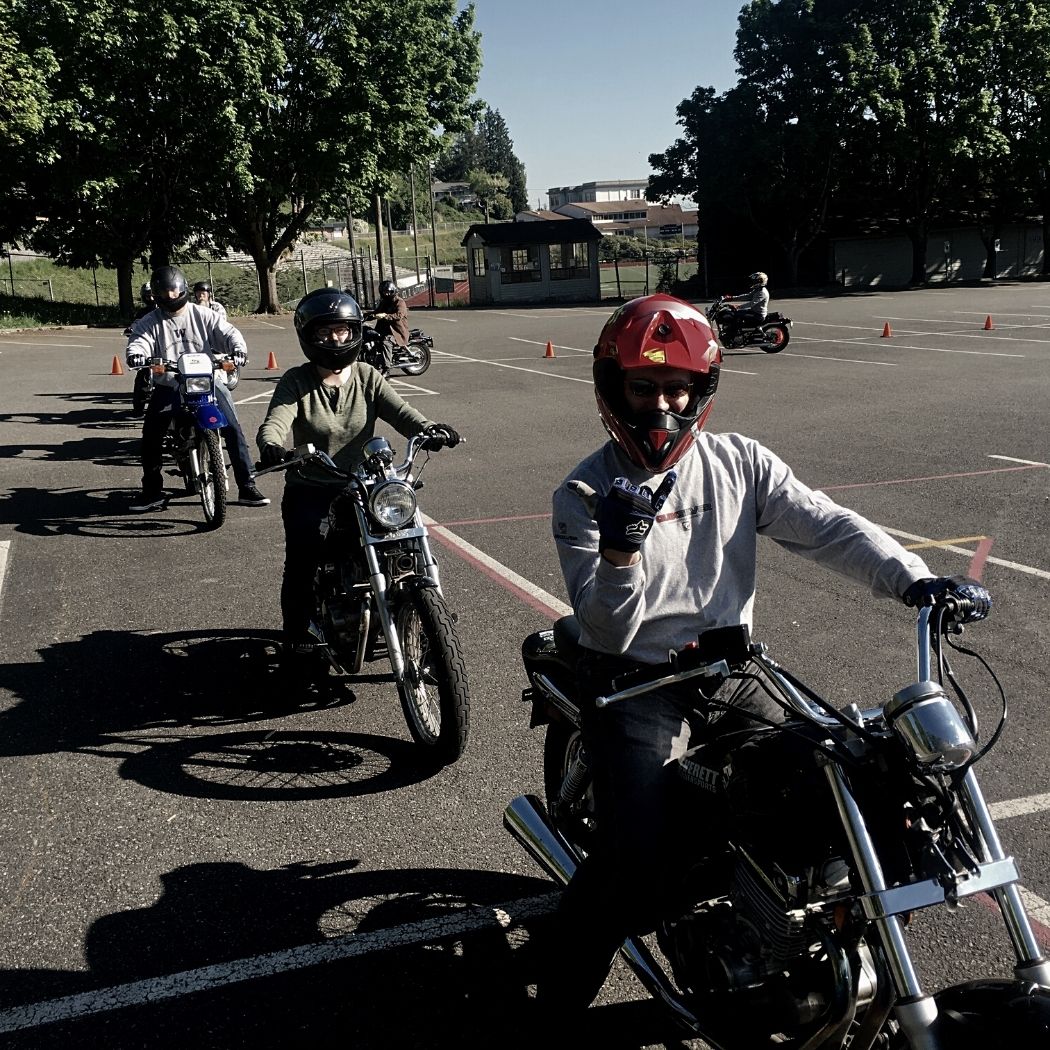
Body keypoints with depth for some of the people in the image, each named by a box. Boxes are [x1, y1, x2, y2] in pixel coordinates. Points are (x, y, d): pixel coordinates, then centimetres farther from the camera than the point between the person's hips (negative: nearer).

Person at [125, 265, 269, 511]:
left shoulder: (203, 315, 4)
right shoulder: (149, 323, 6)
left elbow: (228, 332, -5)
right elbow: (138, 340, -9)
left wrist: (237, 348, -28)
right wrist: (135, 354, -34)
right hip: (168, 386, 1)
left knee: (233, 429, -12)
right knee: (151, 434, -11)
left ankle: (247, 486, -6)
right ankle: (152, 491, 4)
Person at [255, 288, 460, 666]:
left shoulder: (367, 377, 5)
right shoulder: (296, 382, -2)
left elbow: (399, 411, -10)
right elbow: (275, 422, -18)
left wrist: (429, 428, -32)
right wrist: (270, 444, -43)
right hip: (309, 490, -2)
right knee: (302, 560, -19)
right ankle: (296, 634, 2)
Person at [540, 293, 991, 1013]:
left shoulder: (740, 463, 3)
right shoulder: (585, 493, -8)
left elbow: (828, 527, -7)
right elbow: (608, 632, -13)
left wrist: (915, 579, -22)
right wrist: (619, 551, -32)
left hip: (733, 675, 4)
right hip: (636, 686, -4)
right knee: (637, 870, -21)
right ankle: (562, 997, 5)